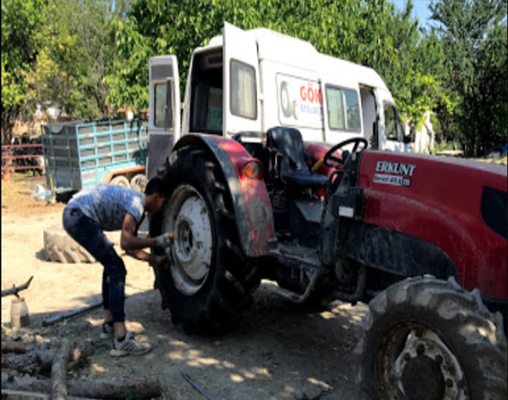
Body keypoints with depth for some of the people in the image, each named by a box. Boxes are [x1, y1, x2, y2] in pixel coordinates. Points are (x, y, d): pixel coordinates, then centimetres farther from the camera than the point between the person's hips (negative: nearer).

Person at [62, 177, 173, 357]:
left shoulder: (136, 207, 18)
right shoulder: (136, 203, -12)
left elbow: (130, 248, 24)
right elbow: (126, 243, -22)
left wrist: (154, 259, 27)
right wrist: (157, 241, -13)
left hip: (74, 214, 11)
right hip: (79, 215, -11)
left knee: (112, 265, 19)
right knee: (116, 269, -12)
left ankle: (109, 324, 28)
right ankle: (121, 339, -15)